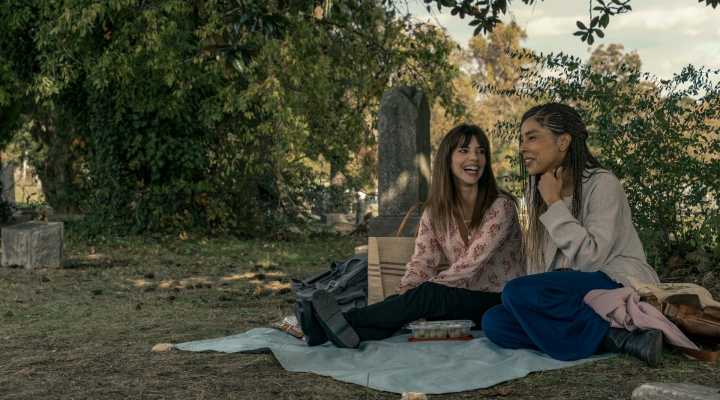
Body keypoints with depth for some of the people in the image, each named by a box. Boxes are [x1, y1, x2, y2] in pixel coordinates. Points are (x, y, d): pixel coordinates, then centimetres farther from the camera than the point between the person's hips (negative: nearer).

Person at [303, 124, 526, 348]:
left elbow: (471, 263, -18)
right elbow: (422, 262, -4)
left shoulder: (501, 206, -11)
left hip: (501, 302, -5)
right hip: (461, 300, 5)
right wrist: (404, 292, -25)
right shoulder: (434, 212, 6)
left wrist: (420, 291, -24)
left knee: (429, 294, -29)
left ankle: (347, 320, -37)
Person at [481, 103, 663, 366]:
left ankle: (612, 338, -22)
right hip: (572, 289, 8)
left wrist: (554, 203, -17)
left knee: (518, 292, -29)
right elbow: (537, 261, 10)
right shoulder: (535, 192, 12)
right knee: (494, 322, -18)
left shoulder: (602, 184, -10)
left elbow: (591, 257, -19)